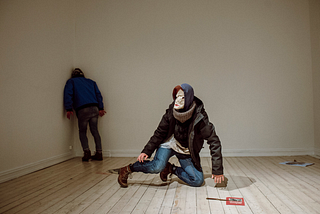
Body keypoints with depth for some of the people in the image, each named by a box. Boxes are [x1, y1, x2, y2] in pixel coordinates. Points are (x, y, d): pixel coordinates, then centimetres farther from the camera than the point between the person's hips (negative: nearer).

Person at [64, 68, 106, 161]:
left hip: (82, 110, -3)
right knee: (95, 131, 9)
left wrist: (69, 109, -5)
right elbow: (98, 94, 17)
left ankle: (86, 151, -7)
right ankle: (99, 153, 7)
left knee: (82, 132, 9)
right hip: (94, 109, 4)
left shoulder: (71, 81, 15)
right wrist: (101, 108, 12)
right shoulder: (91, 82, 26)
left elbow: (68, 95, 0)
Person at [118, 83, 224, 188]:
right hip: (169, 143, -1)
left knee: (198, 181, -8)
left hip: (186, 153, 1)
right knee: (158, 166, -29)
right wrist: (146, 151, -15)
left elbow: (214, 141, -20)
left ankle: (171, 169, 13)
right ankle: (128, 169, -5)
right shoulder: (171, 113, -16)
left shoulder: (200, 119, -23)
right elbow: (160, 133, -4)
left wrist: (217, 170, -23)